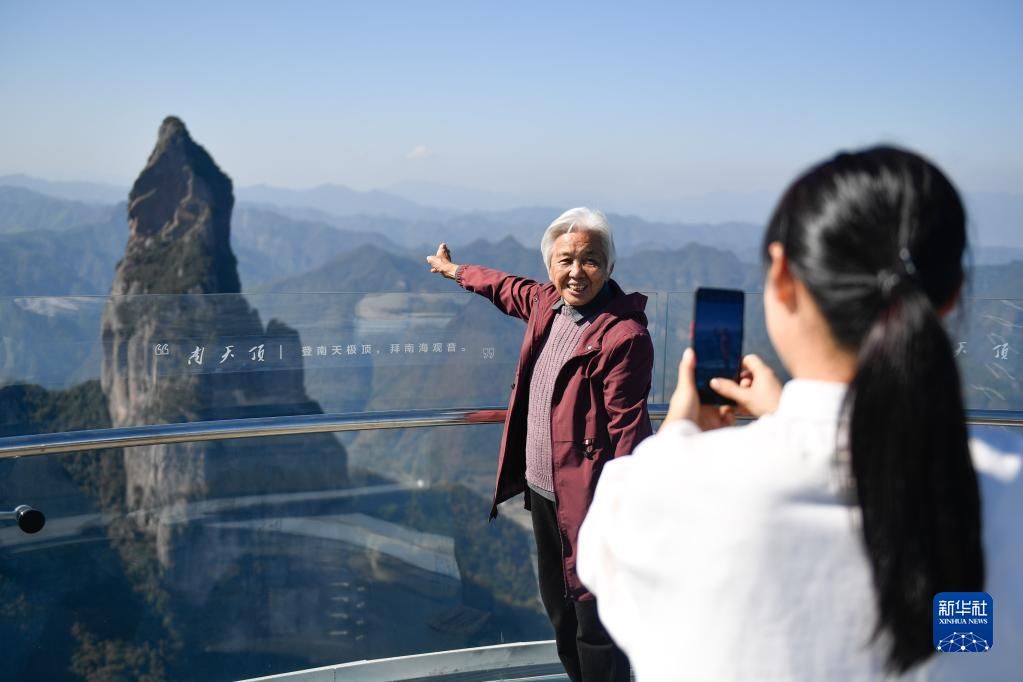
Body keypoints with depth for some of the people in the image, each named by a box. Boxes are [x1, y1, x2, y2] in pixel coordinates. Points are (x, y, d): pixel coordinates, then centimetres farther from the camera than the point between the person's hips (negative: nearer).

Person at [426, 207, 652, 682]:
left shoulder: (624, 334, -20)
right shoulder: (547, 302, 5)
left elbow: (627, 430, -21)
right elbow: (509, 288, 29)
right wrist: (455, 270, 45)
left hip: (588, 499, -9)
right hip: (541, 488, 9)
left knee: (595, 622, -2)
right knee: (558, 608, 22)